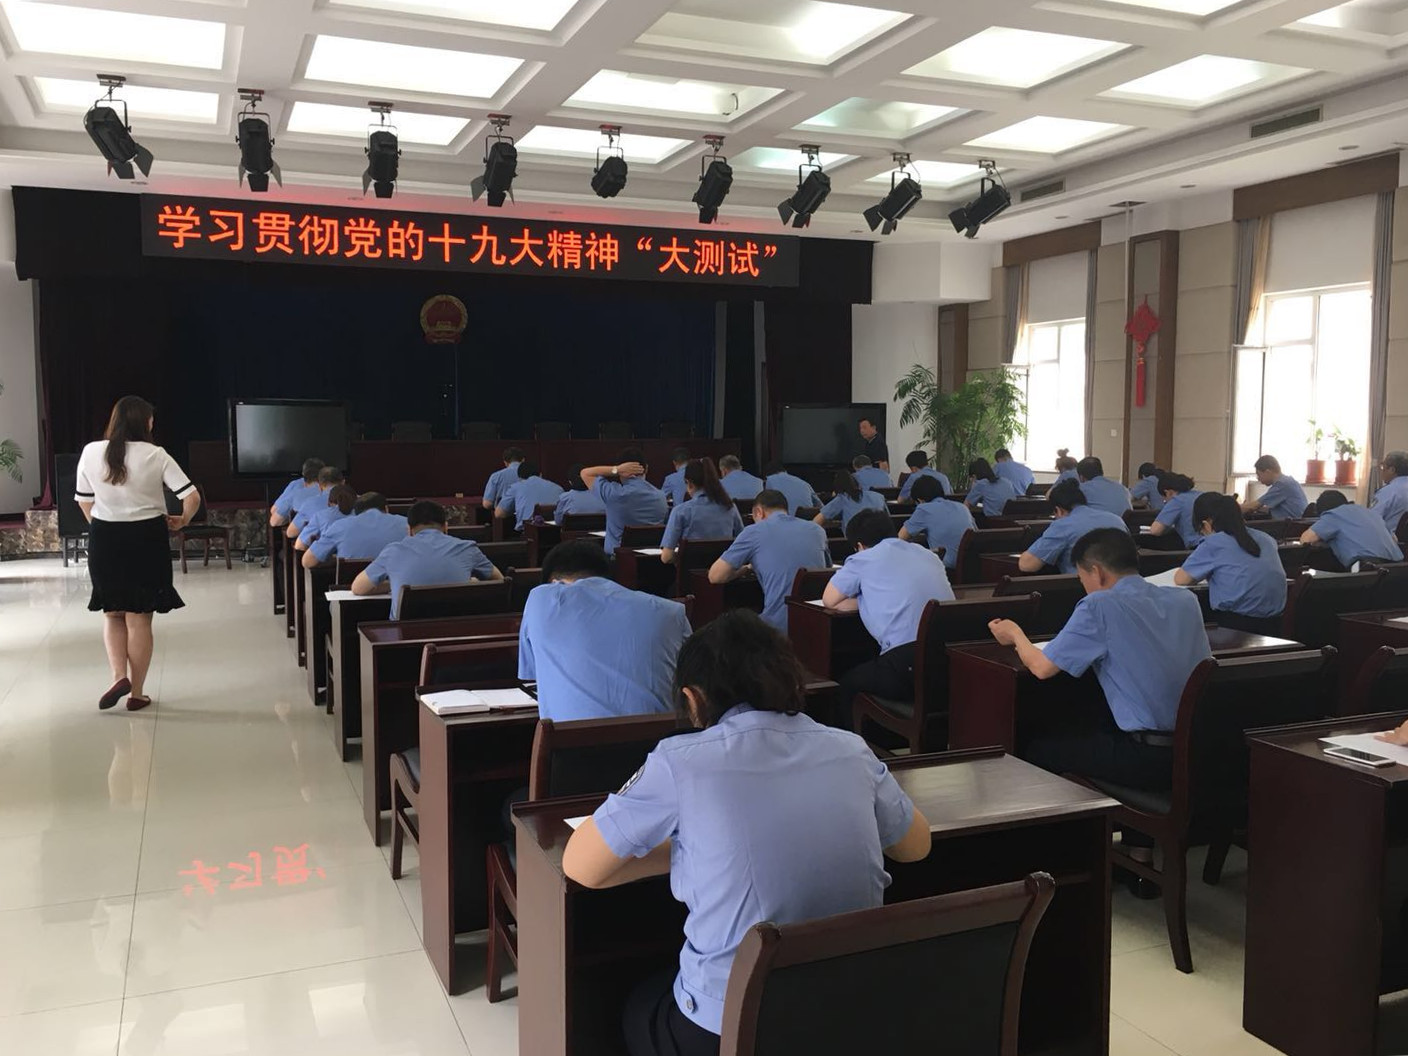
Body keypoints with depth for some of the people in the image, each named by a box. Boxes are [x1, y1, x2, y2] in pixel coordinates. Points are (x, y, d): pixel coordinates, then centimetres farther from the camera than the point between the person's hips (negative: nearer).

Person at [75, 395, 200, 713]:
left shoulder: (91, 452, -4)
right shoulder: (155, 455, -9)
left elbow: (84, 501, 3)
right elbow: (192, 497, -12)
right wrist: (182, 521, 7)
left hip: (104, 540, 2)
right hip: (146, 540, -1)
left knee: (112, 614, 19)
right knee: (139, 618, 7)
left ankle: (119, 676, 0)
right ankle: (137, 693, 13)